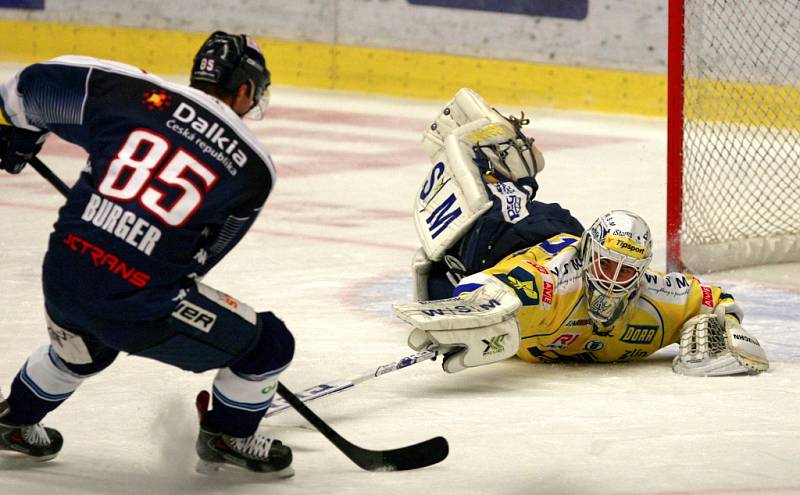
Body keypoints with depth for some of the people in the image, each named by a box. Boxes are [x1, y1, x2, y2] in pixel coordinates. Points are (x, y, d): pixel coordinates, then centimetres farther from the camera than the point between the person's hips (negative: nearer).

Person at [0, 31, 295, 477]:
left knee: (82, 350, 40)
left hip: (61, 279, 5)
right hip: (139, 305, -5)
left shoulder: (133, 93, 2)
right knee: (268, 345, 15)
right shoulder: (253, 168, -1)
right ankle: (228, 437, 33)